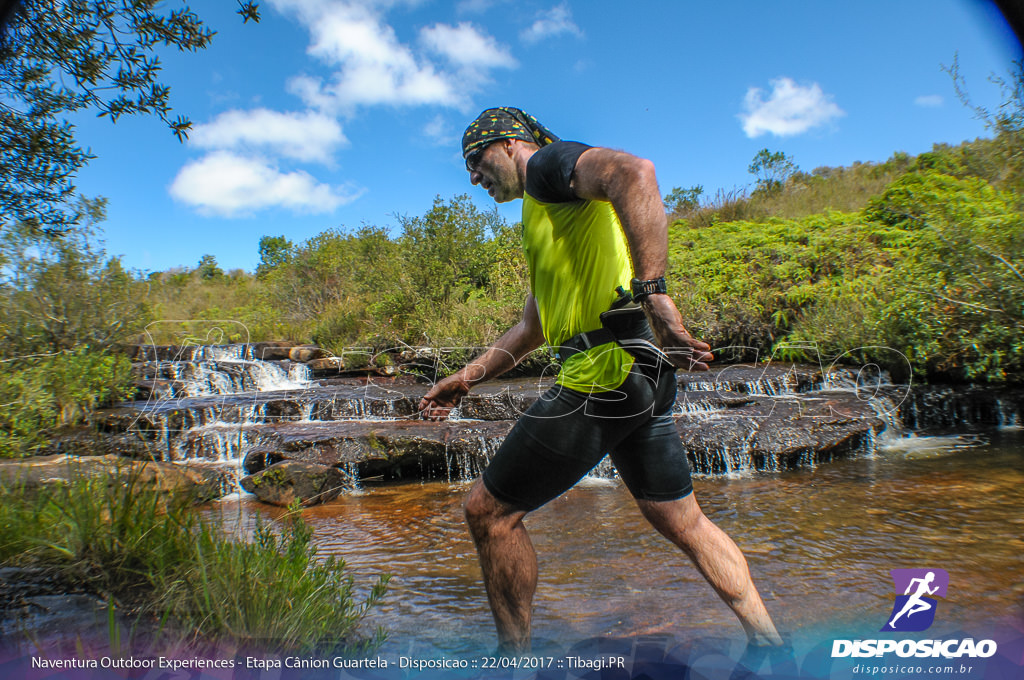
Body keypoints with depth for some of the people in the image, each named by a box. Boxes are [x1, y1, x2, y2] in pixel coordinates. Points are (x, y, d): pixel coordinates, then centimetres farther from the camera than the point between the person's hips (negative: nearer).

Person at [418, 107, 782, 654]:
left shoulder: (548, 162, 0)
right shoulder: (546, 218, 29)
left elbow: (634, 172, -24)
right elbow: (532, 328, 31)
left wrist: (652, 289, -32)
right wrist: (467, 377, 26)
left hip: (608, 366, -10)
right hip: (644, 375, 10)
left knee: (488, 510, 0)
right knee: (682, 521, 19)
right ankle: (769, 646, 30)